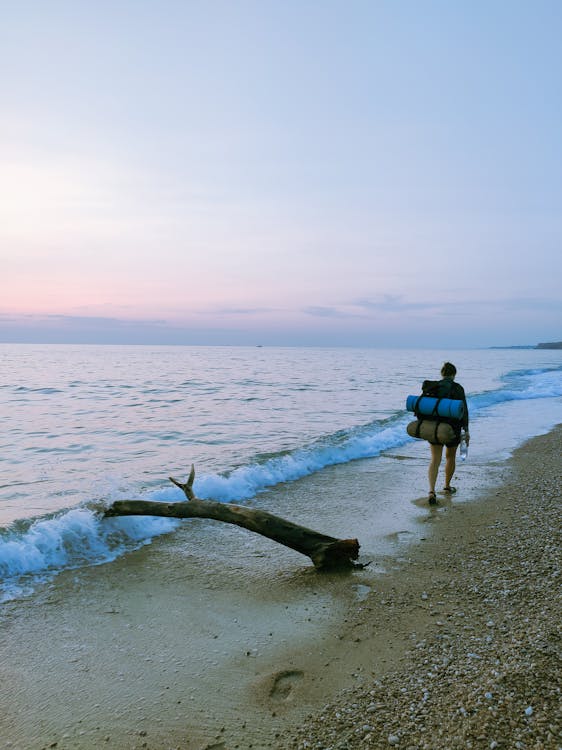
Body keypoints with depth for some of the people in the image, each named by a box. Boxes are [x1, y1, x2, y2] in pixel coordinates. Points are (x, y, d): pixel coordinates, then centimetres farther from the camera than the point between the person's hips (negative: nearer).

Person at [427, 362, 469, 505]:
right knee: (450, 456, 21)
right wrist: (466, 430, -7)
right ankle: (447, 486, 37)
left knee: (435, 460, 2)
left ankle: (432, 491, -16)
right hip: (452, 428, -2)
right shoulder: (457, 388, -7)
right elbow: (463, 410, -10)